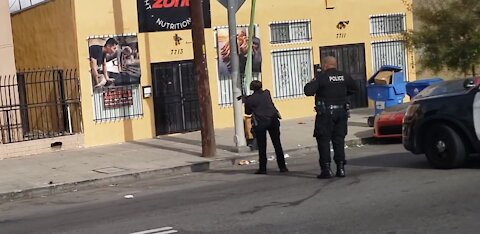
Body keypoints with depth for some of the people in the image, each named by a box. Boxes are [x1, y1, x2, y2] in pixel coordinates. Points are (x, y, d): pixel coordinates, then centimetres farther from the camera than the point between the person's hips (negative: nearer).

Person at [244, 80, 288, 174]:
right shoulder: (267, 93, 8)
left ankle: (262, 168, 5)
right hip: (273, 120, 3)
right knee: (277, 144, 7)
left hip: (260, 123, -3)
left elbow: (248, 112, 8)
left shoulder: (249, 99, -3)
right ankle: (282, 166, 9)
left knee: (262, 146, 4)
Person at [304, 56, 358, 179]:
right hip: (341, 112, 5)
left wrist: (310, 84, 3)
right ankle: (341, 168, 11)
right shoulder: (344, 76, 5)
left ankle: (326, 169, -2)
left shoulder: (321, 77, -12)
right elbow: (353, 89, 20)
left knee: (323, 140, 3)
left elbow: (308, 91, -17)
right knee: (339, 139, 12)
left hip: (325, 113, -5)